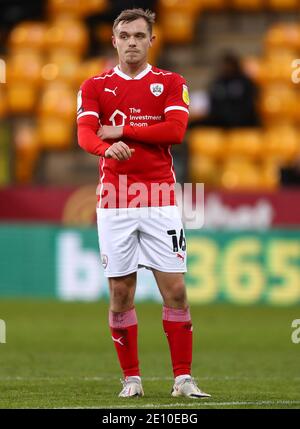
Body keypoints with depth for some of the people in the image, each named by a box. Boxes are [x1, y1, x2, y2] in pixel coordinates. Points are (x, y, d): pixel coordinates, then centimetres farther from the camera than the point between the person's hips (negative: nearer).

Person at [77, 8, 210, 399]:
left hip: (160, 201, 0)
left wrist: (123, 129, -11)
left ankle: (183, 378, 2)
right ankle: (131, 378, 12)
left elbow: (176, 130, -11)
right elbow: (85, 134, -10)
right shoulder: (95, 87, 7)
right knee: (121, 293, 2)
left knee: (175, 290, -4)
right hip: (114, 202, 1)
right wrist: (108, 146, -32)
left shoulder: (171, 84, 6)